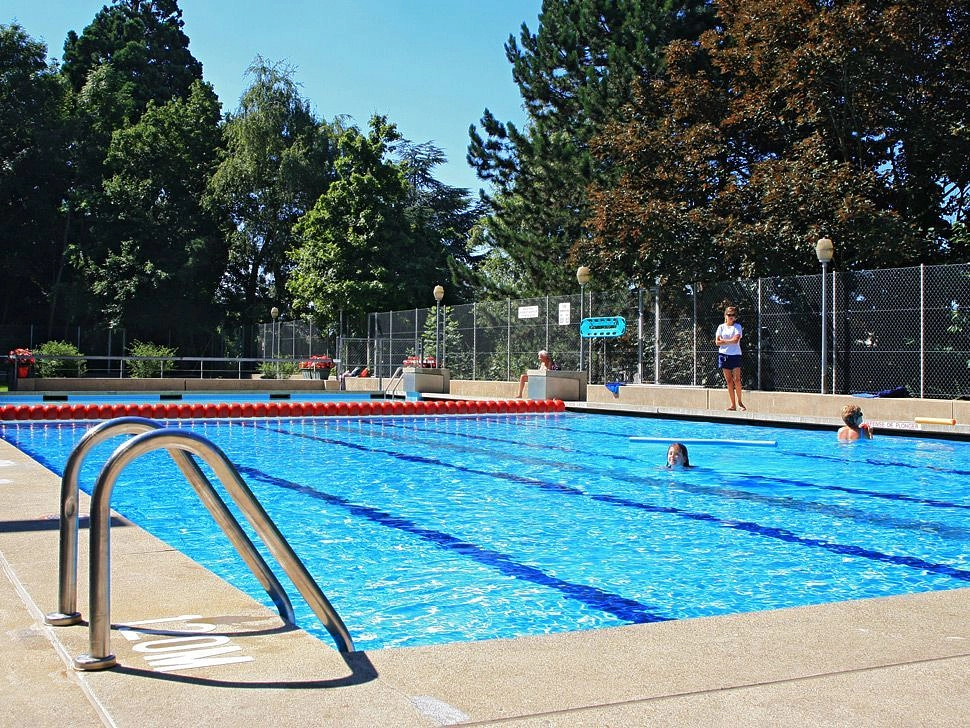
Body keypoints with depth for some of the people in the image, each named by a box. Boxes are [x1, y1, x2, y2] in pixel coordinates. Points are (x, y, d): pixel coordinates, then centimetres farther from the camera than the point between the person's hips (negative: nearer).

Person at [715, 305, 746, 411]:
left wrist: (724, 341, -5)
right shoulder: (721, 327, 10)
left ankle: (739, 402, 4)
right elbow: (717, 342, 1)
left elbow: (736, 340, -13)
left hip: (735, 355, -3)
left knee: (736, 379, -11)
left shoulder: (737, 326, 3)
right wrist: (730, 341, -7)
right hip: (724, 355, 3)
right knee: (729, 380, 3)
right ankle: (733, 404, 5)